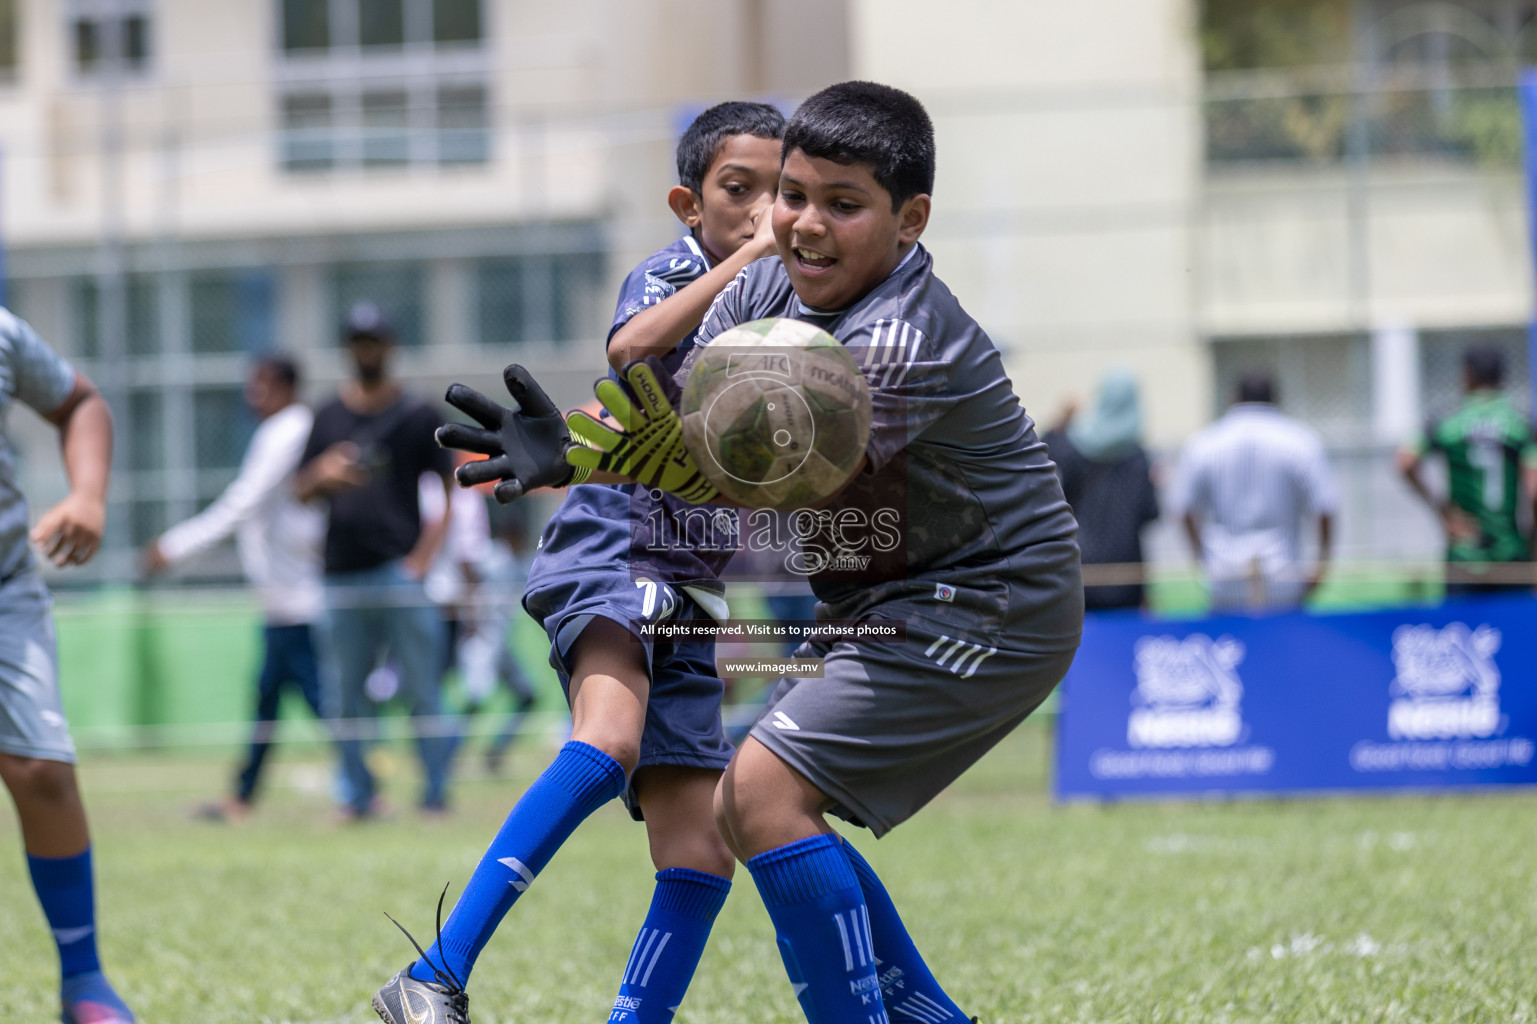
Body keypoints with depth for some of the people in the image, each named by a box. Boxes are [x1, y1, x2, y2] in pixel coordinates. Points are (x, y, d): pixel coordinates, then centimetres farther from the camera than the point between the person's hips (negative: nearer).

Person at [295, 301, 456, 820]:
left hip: (400, 569, -3)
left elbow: (448, 494, 5)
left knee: (422, 689, -6)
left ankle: (436, 792, 0)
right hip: (343, 576, 3)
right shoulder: (329, 417, 14)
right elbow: (300, 491, 15)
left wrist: (423, 556, -8)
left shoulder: (417, 416, 6)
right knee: (343, 694, 3)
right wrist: (323, 476, -9)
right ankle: (358, 793, 12)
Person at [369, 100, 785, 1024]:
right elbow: (633, 347, -26)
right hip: (608, 556, -8)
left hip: (685, 597, 8)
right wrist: (742, 260, -29)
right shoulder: (669, 273, -2)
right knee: (611, 738, -34)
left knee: (701, 856, -1)